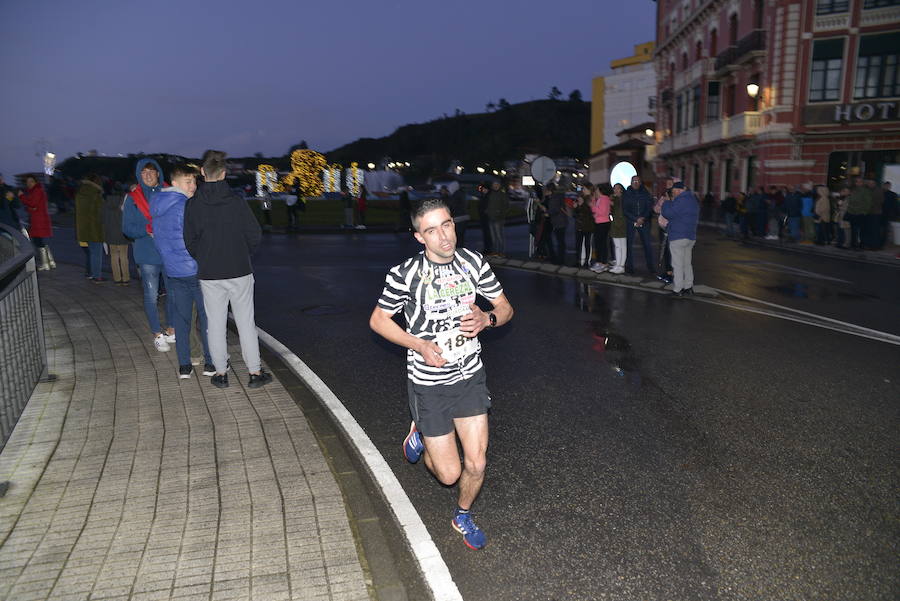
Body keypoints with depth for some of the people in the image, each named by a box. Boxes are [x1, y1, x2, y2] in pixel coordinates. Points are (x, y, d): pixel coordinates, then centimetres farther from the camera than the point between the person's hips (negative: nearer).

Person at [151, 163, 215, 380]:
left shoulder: (157, 208, 10)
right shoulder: (186, 207, -16)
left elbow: (157, 240, 18)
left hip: (173, 271, 7)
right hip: (196, 269, -7)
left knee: (181, 317, 11)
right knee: (206, 316, 4)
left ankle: (184, 366, 14)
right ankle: (210, 363, 10)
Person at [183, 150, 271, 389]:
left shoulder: (193, 205, -3)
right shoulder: (237, 201, -7)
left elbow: (190, 241, -1)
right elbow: (255, 234, -6)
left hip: (209, 275, 1)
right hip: (239, 271, -1)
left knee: (215, 323, 11)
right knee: (246, 322, 7)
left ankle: (221, 373, 18)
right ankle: (255, 372, 11)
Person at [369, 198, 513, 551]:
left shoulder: (474, 263, -4)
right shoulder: (405, 274, -16)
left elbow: (505, 308, 6)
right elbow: (378, 320, -4)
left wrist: (486, 318, -17)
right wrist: (420, 345, -17)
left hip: (470, 376, 3)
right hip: (428, 383, -3)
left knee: (476, 464, 5)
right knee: (449, 474, 3)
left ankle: (463, 516, 37)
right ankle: (420, 435, 36)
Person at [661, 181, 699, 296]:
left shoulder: (681, 201, -18)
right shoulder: (693, 200, 14)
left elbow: (668, 213, -20)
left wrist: (666, 203, -1)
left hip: (678, 237, -9)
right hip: (691, 236, 9)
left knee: (677, 265, -4)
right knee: (687, 263, 16)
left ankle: (677, 289, -2)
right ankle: (688, 287, 20)